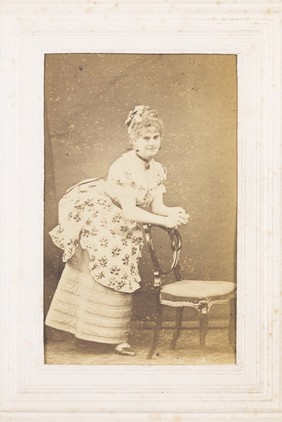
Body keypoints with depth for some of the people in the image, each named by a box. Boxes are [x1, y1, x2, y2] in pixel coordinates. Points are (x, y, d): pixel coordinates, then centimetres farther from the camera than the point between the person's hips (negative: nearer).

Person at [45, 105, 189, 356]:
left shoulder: (158, 170, -3)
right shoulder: (123, 167, -28)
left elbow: (156, 206, -6)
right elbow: (129, 211, -30)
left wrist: (173, 212, -27)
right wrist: (165, 221, -32)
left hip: (125, 231, 7)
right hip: (98, 223, -7)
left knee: (121, 280, 12)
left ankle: (117, 337, 24)